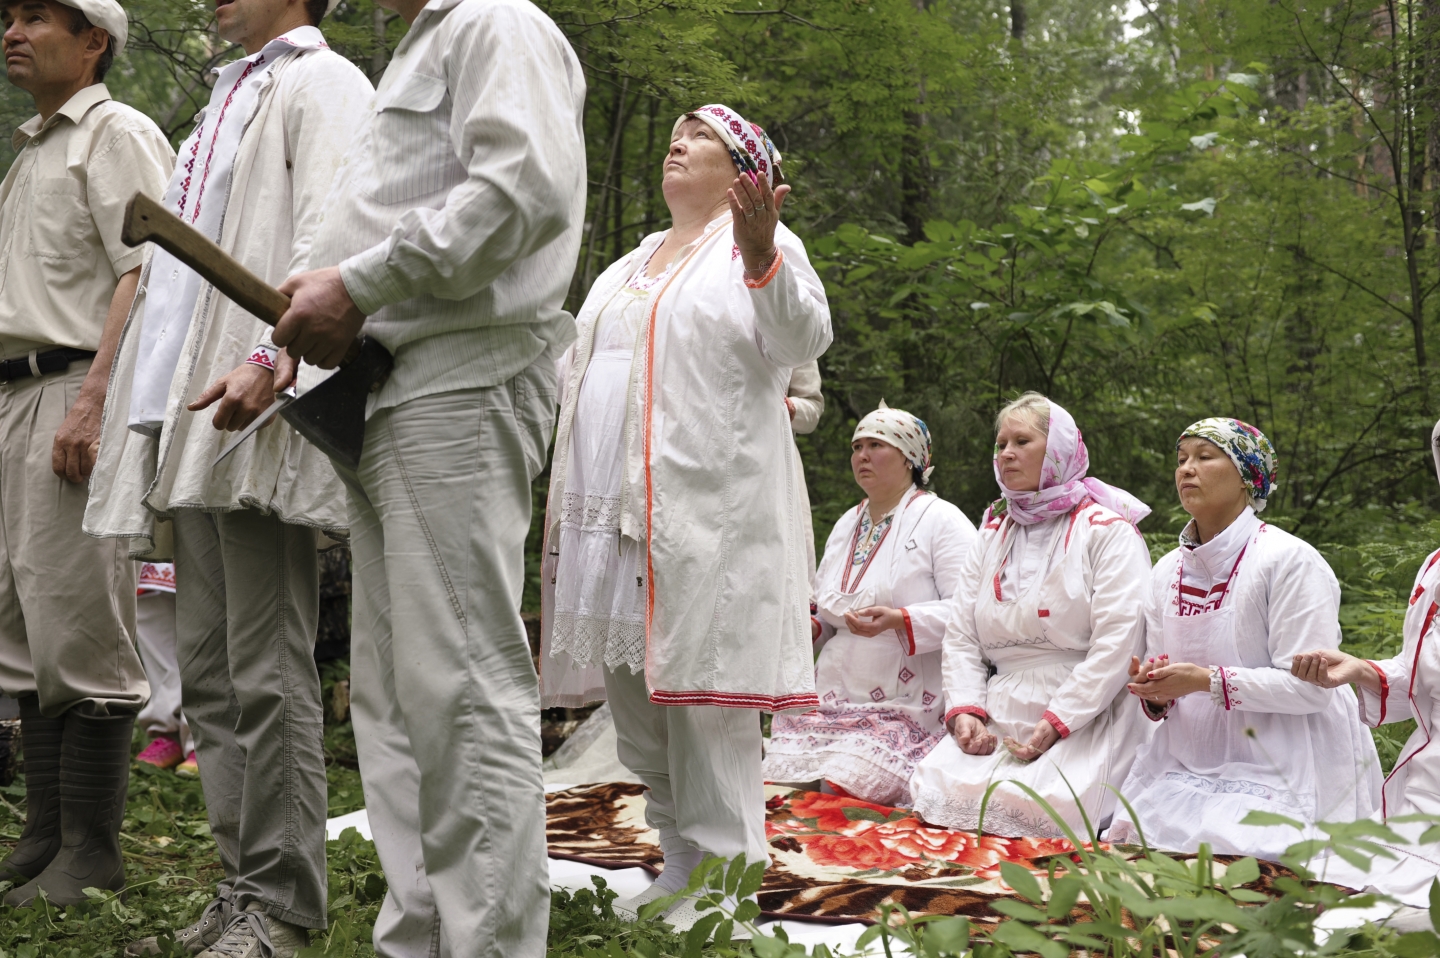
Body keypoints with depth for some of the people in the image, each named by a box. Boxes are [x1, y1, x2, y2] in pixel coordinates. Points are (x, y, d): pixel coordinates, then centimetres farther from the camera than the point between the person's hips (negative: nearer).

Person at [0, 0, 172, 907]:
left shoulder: (117, 133, -3)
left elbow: (144, 276, -15)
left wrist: (92, 403, -24)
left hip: (77, 391, -9)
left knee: (78, 630, -8)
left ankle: (91, 851, -2)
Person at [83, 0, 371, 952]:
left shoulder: (322, 82, 2)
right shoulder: (229, 100, 28)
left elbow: (328, 233, -13)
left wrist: (273, 356, -26)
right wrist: (156, 426, 18)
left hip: (257, 419, -9)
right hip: (191, 419, 9)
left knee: (266, 671, -9)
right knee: (209, 670, 9)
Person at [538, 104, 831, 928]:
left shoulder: (760, 244, 2)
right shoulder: (633, 265, 25)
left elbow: (804, 340, -16)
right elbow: (583, 364, 34)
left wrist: (761, 259, -31)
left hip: (706, 510, -8)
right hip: (612, 513, 8)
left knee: (698, 697, -9)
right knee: (634, 698, 9)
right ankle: (679, 872, 19)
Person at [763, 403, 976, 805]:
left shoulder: (940, 520, -4)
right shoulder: (846, 524, 20)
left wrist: (898, 620, -27)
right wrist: (809, 627, 6)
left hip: (903, 708, -7)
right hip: (831, 701, 7)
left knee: (843, 787, -23)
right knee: (774, 782, -12)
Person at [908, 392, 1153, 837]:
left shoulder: (1108, 531, 1)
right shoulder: (993, 533, 21)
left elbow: (1117, 643, -11)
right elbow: (961, 636, 14)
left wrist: (1054, 724, -17)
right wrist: (964, 710, -4)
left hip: (1083, 720, -5)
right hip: (998, 717, 5)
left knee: (1027, 807, -31)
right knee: (934, 793, -21)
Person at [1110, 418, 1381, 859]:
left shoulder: (1289, 561, -9)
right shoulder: (1167, 571, 12)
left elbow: (1309, 686, -15)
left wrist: (1209, 681, -22)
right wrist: (1154, 693, -8)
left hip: (1277, 772, -6)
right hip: (1186, 766, 6)